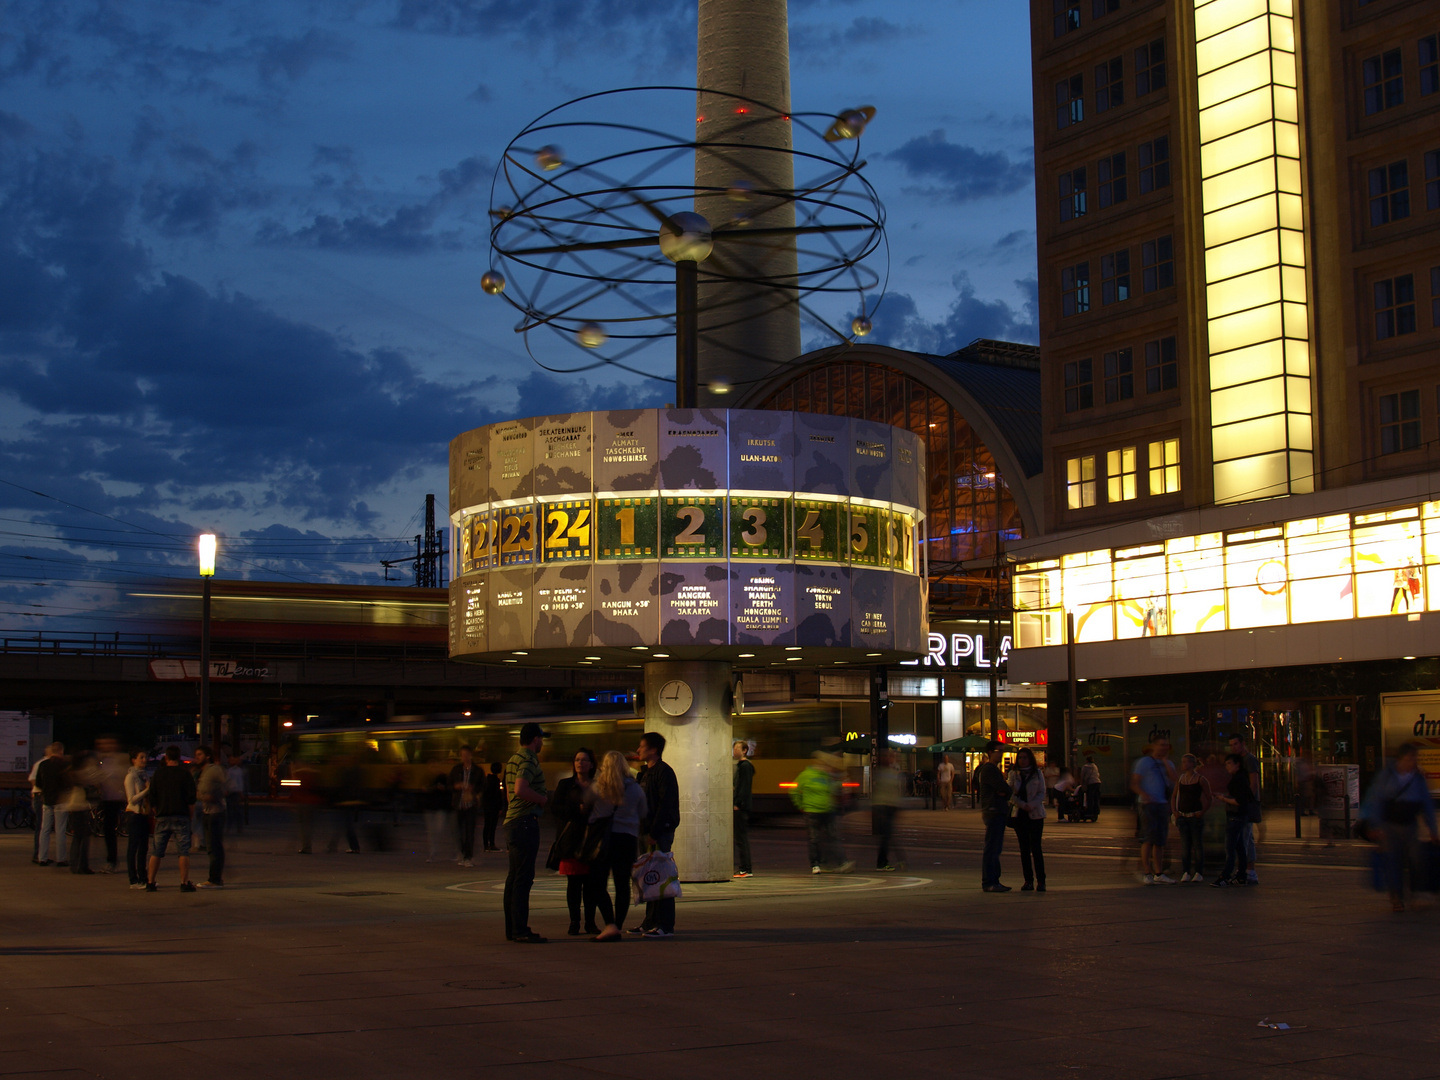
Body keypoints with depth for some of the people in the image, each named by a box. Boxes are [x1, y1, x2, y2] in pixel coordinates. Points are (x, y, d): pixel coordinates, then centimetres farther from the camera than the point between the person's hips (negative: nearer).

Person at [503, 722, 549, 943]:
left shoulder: (513, 759, 17)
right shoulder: (529, 760, -13)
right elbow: (521, 789, -26)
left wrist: (542, 795, 17)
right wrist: (543, 798, -13)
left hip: (512, 821, 10)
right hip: (525, 821, -10)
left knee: (514, 877, 13)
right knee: (523, 878, -10)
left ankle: (512, 928, 17)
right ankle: (520, 931, -11)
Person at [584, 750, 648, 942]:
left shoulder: (597, 788, -5)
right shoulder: (636, 789, 1)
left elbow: (585, 803, 13)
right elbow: (643, 815, 11)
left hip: (602, 839, -2)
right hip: (627, 839, 2)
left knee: (597, 885, 0)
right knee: (622, 885, 7)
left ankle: (610, 925, -15)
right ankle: (617, 927, 6)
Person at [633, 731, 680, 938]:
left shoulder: (664, 772, -11)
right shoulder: (645, 772, 18)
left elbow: (665, 804, -17)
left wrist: (655, 832, -20)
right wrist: (643, 831, 12)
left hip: (660, 833, -9)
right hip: (647, 832, 9)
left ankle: (665, 925, -7)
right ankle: (650, 922, 17)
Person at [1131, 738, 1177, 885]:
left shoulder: (1168, 764, 16)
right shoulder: (1144, 762, -1)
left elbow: (1173, 780, -3)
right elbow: (1134, 784, -7)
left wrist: (1165, 761, -4)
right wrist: (1144, 795, -24)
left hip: (1163, 804, 6)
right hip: (1148, 804, -6)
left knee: (1160, 840, 8)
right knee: (1148, 839, -11)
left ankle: (1159, 873, 13)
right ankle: (1146, 872, -9)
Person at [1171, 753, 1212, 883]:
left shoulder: (1200, 779, -4)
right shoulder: (1180, 779, 8)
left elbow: (1210, 798, 0)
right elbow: (1174, 796, 19)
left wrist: (1203, 812, -8)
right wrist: (1174, 811, 6)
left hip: (1196, 816, -4)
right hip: (1182, 816, 4)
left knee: (1197, 845, 0)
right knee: (1185, 845, 4)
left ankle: (1198, 873, 6)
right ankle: (1185, 873, 7)